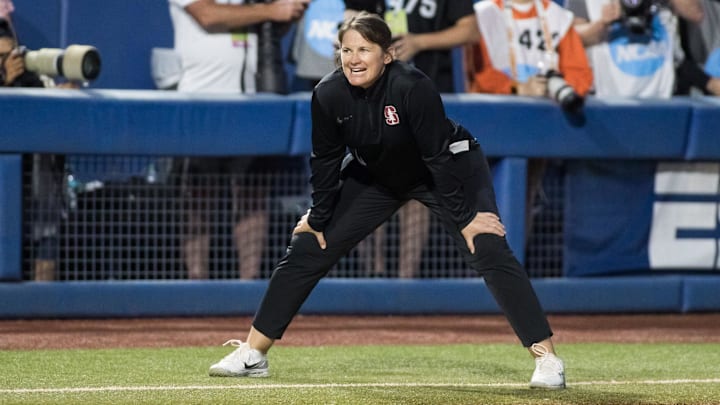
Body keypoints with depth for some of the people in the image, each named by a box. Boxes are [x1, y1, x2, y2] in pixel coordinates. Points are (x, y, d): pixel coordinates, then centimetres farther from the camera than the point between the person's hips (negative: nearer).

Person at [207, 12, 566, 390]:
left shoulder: (413, 87, -34)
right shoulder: (329, 94, -22)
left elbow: (440, 157, -28)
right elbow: (325, 159, -8)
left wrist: (464, 218, -25)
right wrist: (318, 219, -3)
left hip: (451, 170, -4)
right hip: (376, 176, 4)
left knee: (489, 251, -22)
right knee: (306, 250, -1)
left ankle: (547, 357, -19)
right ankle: (252, 353, 9)